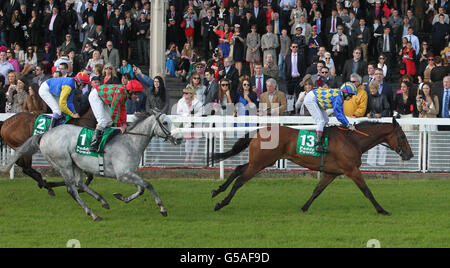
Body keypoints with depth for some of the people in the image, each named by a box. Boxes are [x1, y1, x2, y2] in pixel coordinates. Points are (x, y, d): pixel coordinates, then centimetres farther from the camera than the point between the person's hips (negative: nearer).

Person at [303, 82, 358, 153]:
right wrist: (348, 125, -21)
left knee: (325, 120, 16)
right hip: (310, 99, -11)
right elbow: (338, 114, -26)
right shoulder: (338, 97, -24)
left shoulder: (340, 97, 6)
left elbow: (341, 113, 12)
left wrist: (348, 124, 3)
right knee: (321, 121, -17)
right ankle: (318, 145, -22)